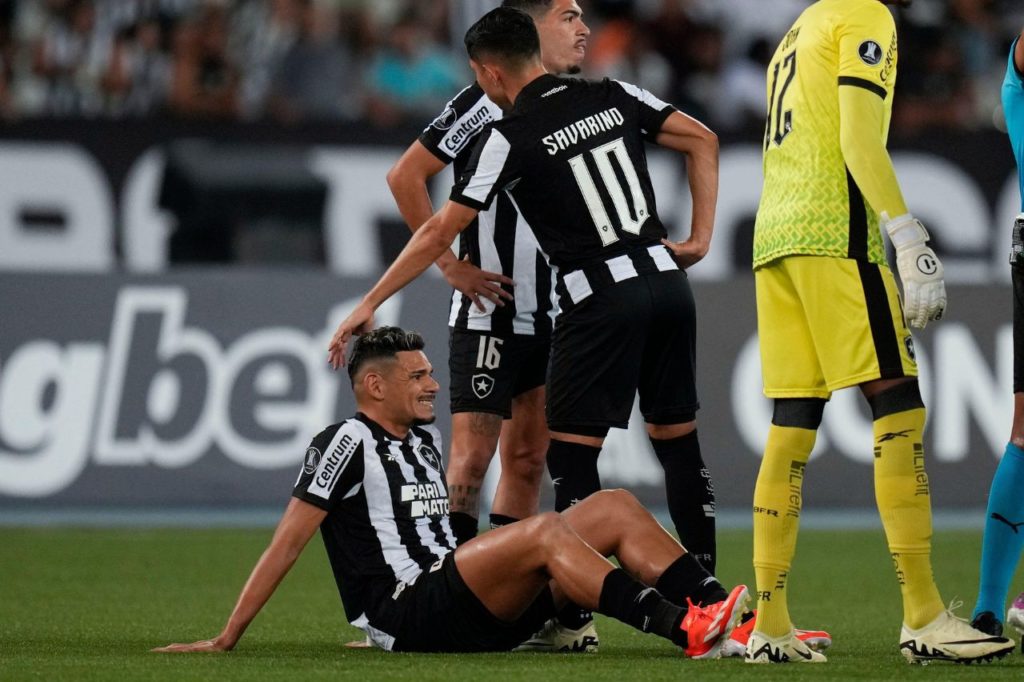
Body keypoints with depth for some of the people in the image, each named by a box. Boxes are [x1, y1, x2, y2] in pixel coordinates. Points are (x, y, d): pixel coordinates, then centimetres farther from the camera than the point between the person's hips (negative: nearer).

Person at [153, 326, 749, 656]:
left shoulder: (425, 441, 24)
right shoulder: (348, 442, -1)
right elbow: (289, 542, -3)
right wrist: (226, 640, -5)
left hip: (475, 617, 9)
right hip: (407, 618, -8)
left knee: (616, 509, -2)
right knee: (545, 529, -30)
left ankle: (729, 620, -16)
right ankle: (682, 630, -42)